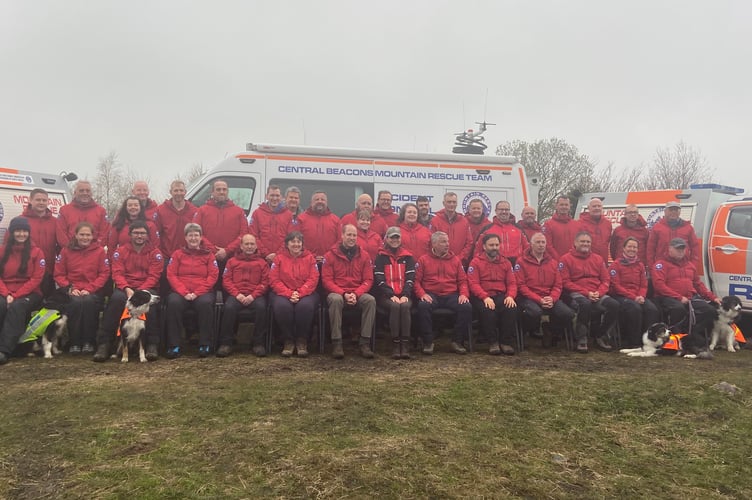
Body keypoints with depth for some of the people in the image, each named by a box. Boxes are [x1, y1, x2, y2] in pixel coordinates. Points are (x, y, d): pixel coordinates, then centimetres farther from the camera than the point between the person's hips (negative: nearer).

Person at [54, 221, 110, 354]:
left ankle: (88, 342, -20)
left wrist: (89, 289, -12)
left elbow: (104, 274, 0)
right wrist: (70, 288, -10)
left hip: (93, 292, -1)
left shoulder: (99, 251, 6)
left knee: (89, 301, -33)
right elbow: (59, 274, 7)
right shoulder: (66, 251, 9)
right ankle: (74, 343, -19)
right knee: (76, 302, -32)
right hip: (73, 292, 1)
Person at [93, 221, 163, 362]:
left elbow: (153, 276, -3)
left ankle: (152, 344, -29)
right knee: (117, 298, -33)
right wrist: (126, 288, -21)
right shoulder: (120, 251, 9)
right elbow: (117, 273, -1)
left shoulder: (155, 252, 6)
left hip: (147, 288, -1)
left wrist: (141, 291, -19)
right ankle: (104, 344, -29)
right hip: (125, 288, 1)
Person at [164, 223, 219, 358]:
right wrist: (184, 292, -12)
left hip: (203, 292, -1)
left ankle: (205, 345, -24)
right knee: (173, 303, -32)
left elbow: (213, 276, 2)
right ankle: (174, 345, -25)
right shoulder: (177, 254, 15)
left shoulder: (208, 254, 13)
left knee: (205, 303, -34)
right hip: (181, 292, 1)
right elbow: (171, 275, 4)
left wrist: (197, 293, -12)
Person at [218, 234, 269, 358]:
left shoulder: (262, 262, 16)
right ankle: (226, 343, -23)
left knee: (261, 307, -33)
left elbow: (265, 282, 6)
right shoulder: (232, 261, 19)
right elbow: (226, 280, 9)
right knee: (229, 307, -32)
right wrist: (237, 294, -9)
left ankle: (259, 343, -24)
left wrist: (253, 295, -11)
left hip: (255, 295, 0)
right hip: (236, 294, 1)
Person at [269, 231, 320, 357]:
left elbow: (313, 279, -1)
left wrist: (300, 293, -17)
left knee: (305, 306, -34)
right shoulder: (279, 258, 8)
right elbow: (274, 280, -1)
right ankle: (288, 341, -14)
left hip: (306, 293, 0)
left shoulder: (309, 257, 9)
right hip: (283, 293, 0)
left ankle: (302, 341, -14)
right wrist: (289, 294, -16)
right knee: (282, 306, -33)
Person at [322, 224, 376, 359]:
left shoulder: (364, 255, 9)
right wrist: (343, 294, -15)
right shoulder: (330, 255, 3)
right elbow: (326, 280, -2)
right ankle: (336, 343, -29)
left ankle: (365, 343, -24)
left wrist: (356, 294, -13)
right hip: (337, 293, -2)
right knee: (335, 300, -36)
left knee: (370, 300, -29)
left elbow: (368, 280, 5)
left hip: (358, 293, 2)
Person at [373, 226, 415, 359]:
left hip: (404, 294, 1)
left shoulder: (407, 257, 13)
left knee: (405, 306, -31)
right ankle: (396, 344, -27)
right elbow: (379, 279, -2)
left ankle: (405, 344, -29)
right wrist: (391, 295, -15)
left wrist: (405, 295, -12)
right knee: (395, 306, -32)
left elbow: (410, 278, 4)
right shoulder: (381, 257, 8)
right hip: (385, 295, -1)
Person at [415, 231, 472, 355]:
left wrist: (464, 294, -5)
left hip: (451, 295, 2)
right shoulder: (423, 260, 9)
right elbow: (417, 280, 4)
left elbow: (462, 280, 14)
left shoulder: (455, 260, 17)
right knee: (423, 306, -35)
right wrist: (422, 294, -14)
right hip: (431, 295, -2)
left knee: (467, 307, -26)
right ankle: (428, 342, -20)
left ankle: (457, 342, -12)